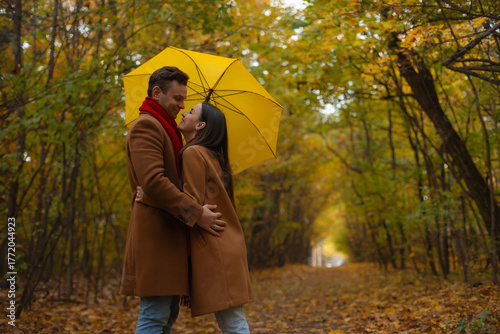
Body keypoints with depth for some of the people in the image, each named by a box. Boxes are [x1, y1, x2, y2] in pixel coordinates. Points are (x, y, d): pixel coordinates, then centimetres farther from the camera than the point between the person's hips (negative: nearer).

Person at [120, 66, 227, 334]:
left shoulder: (165, 128, 25)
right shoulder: (145, 125, -9)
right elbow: (153, 181, -22)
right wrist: (196, 213, -19)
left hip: (171, 231, 10)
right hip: (155, 230, -10)